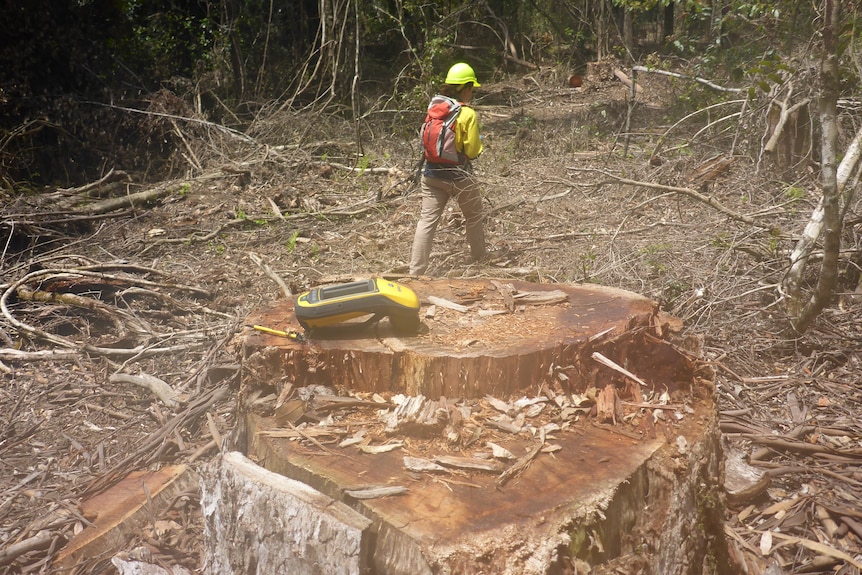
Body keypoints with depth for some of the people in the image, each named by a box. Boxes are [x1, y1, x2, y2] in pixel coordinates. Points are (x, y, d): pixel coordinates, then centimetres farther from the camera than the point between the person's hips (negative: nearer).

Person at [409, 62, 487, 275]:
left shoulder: (433, 107, 2)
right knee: (475, 218, 18)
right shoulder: (467, 114, -14)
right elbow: (472, 151, -11)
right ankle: (478, 260, 33)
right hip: (458, 175, -4)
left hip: (431, 173, 5)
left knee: (427, 220, 4)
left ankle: (416, 270, 0)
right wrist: (478, 143, 9)